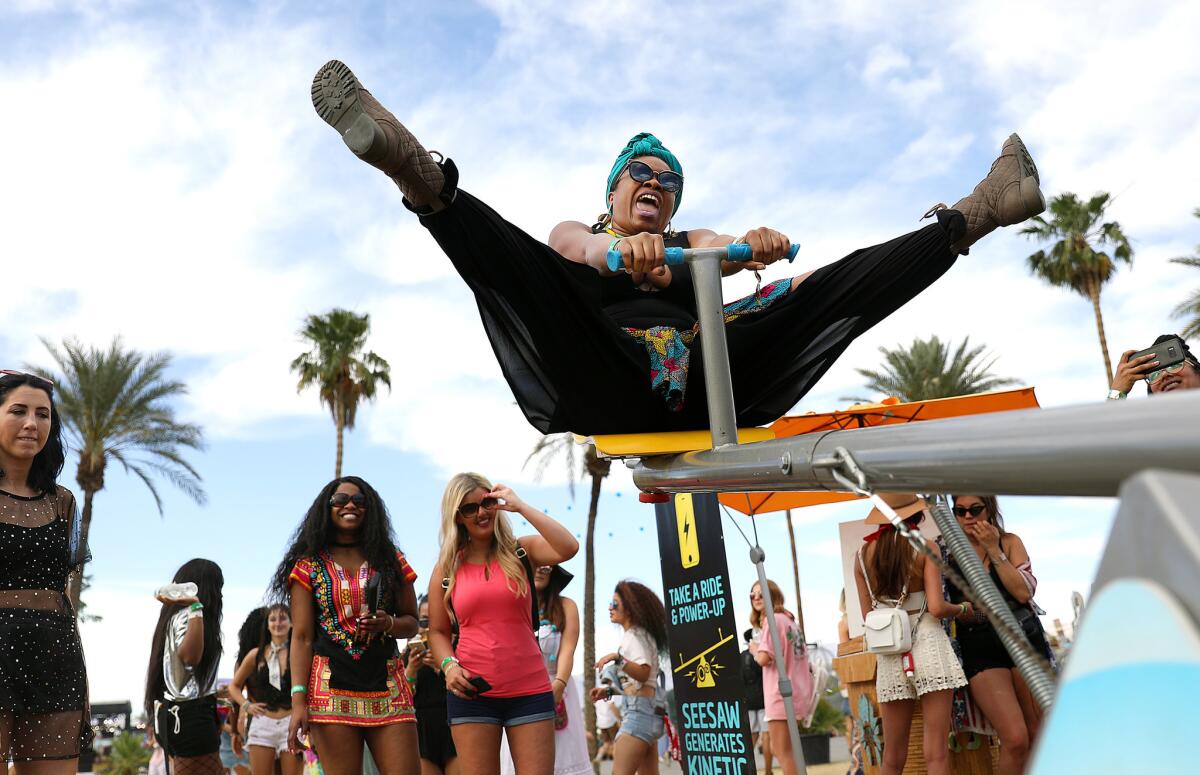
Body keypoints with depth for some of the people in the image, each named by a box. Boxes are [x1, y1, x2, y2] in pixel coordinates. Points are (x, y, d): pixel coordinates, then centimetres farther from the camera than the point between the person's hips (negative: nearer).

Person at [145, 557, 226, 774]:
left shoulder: (178, 616, 16)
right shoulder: (185, 616, -11)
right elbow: (190, 656, -30)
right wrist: (195, 608, -31)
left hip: (178, 714, 10)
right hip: (190, 716, -10)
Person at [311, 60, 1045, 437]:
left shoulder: (690, 243, 31)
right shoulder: (576, 233, 25)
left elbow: (727, 249, 4)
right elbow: (580, 246, -4)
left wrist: (759, 245, -23)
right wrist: (622, 249, -31)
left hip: (699, 385, 3)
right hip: (610, 389, -3)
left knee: (830, 288, -7)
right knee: (521, 265, -24)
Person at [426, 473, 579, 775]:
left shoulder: (522, 552, 4)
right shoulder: (447, 567, 7)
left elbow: (569, 548, -16)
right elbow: (438, 631, 13)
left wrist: (520, 506, -12)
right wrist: (448, 666, -7)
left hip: (529, 690, 0)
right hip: (471, 692, 1)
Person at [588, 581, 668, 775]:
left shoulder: (634, 635, -9)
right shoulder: (638, 634, 19)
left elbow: (643, 673, -23)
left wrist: (617, 658, -34)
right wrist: (609, 690, 15)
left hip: (640, 709, -11)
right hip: (647, 707, 11)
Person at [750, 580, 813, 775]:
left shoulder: (773, 620, -11)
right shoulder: (790, 620, 16)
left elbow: (764, 658, -20)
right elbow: (802, 656, 19)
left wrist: (754, 651, -1)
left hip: (781, 694, -9)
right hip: (797, 691, 9)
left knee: (782, 751, -6)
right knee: (780, 749, 16)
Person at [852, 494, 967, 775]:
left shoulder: (862, 554, 6)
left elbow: (867, 615, 9)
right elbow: (936, 607, -11)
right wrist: (962, 609, 9)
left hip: (889, 655, 4)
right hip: (927, 646, -3)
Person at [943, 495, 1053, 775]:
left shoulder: (1009, 542, 7)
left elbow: (1023, 592, -7)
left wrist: (994, 550, -9)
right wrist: (959, 610, -13)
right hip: (979, 649, -2)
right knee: (1015, 739, -15)